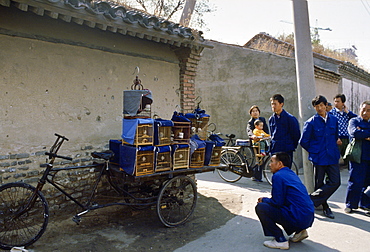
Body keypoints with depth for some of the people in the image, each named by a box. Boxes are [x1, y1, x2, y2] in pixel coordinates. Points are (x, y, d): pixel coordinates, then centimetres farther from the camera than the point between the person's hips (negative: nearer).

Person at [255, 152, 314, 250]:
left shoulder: (278, 176, -12)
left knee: (260, 207, -7)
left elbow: (277, 202, -13)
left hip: (299, 218, -10)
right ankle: (300, 231, 18)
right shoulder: (291, 173, 17)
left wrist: (264, 200, 5)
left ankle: (280, 240, -4)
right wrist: (267, 200, 18)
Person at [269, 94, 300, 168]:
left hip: (286, 151, -5)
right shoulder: (271, 119, 9)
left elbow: (296, 134, -2)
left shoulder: (290, 118, -8)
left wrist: (292, 146, 4)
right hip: (274, 151, 5)